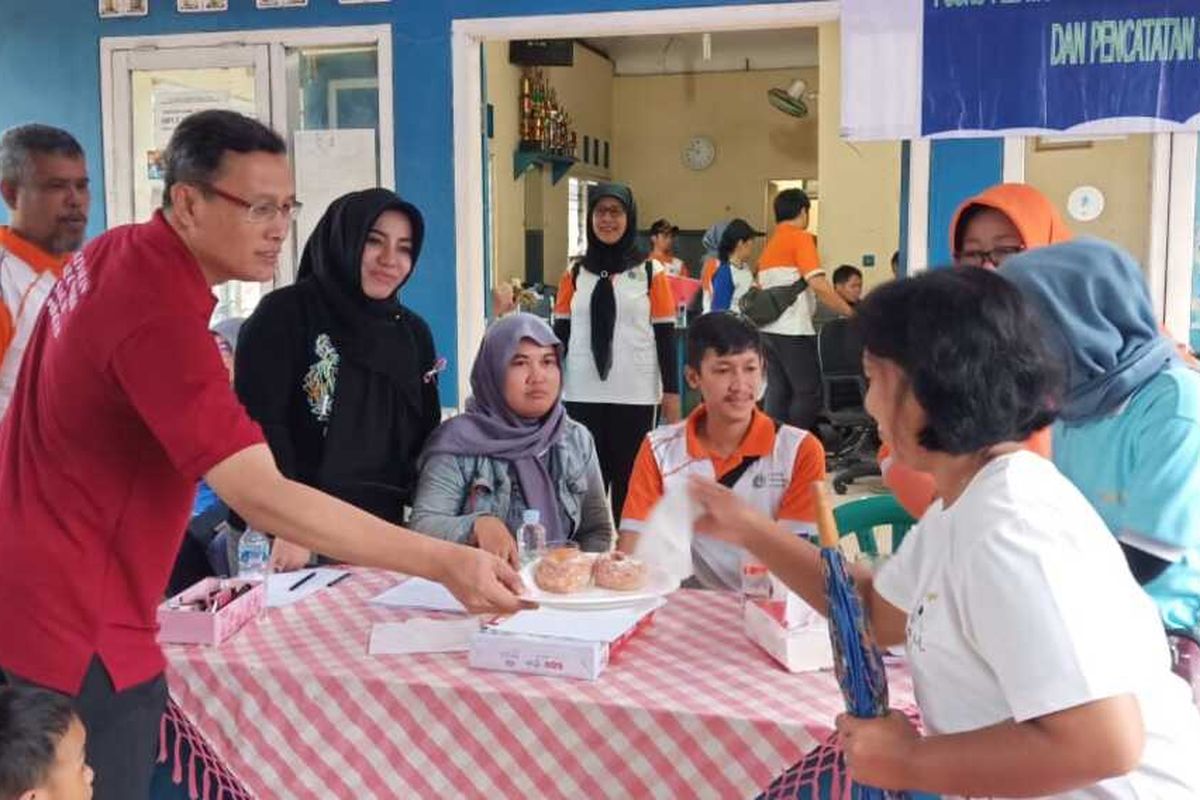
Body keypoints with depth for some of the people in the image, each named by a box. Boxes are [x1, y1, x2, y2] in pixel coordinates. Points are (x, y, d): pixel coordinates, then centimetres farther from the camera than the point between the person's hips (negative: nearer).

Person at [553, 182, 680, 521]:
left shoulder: (651, 275, 1)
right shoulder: (574, 275, 6)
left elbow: (665, 337, 1)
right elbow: (560, 335, 9)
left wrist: (671, 394, -3)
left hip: (635, 396, -2)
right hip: (582, 396, 2)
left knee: (629, 481, 6)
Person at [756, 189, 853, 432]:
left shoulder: (769, 245, 17)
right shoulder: (801, 238, -7)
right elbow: (818, 284, -17)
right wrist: (851, 313, -13)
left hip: (770, 329, 8)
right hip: (793, 330, -8)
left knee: (777, 392, 8)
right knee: (809, 392, -2)